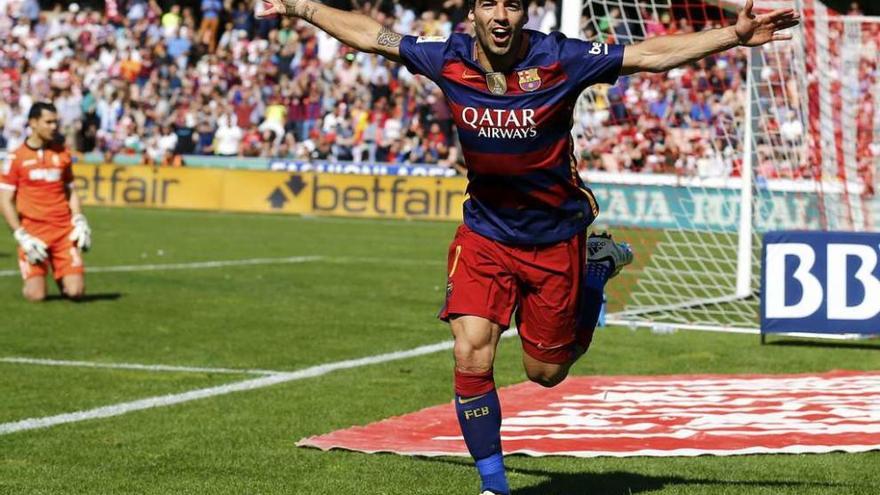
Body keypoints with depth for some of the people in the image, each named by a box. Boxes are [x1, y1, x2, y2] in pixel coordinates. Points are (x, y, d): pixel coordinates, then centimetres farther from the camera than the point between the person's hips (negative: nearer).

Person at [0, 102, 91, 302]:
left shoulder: (62, 153, 10)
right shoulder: (17, 157, 0)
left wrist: (79, 221, 2)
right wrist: (21, 235, -9)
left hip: (64, 232, 2)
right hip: (33, 232, -2)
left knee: (75, 291, -9)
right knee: (36, 295, -10)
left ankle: (60, 277, 24)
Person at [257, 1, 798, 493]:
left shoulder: (559, 60, -19)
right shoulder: (449, 60, -12)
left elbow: (652, 54, -17)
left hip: (555, 237, -2)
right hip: (485, 233, 2)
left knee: (546, 371, 10)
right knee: (471, 356, -14)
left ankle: (596, 267, 36)